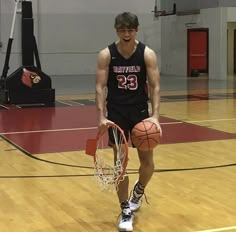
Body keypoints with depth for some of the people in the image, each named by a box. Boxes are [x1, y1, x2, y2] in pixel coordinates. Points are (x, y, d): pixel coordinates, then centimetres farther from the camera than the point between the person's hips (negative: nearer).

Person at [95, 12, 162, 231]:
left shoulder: (148, 54, -9)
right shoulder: (106, 55, -10)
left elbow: (154, 86, -11)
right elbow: (100, 87, -11)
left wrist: (155, 115, -24)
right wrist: (101, 116, -23)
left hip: (140, 110, 1)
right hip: (116, 112, -1)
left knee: (147, 162, 3)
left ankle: (138, 191, 36)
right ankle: (125, 211, 13)